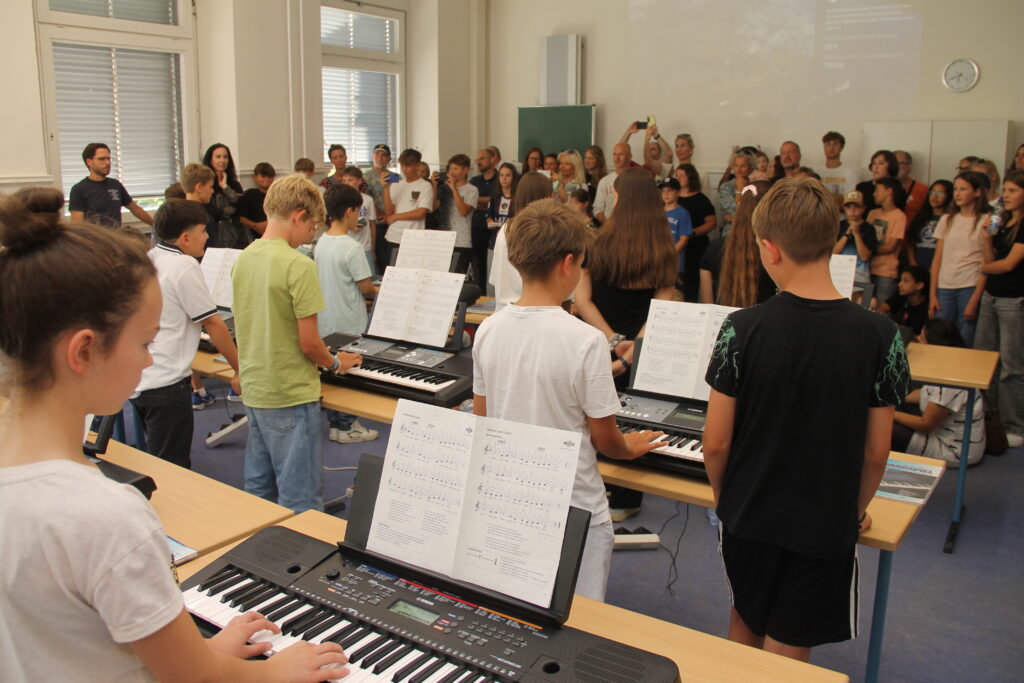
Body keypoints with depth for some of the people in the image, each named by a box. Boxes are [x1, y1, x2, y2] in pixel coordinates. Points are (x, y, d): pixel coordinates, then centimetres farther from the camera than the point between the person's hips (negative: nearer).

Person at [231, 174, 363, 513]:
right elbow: (309, 344, -17)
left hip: (253, 391, 8)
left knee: (258, 492, 20)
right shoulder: (298, 265, -19)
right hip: (290, 396, -8)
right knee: (300, 504, 2)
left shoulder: (244, 258, 4)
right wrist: (336, 363, 3)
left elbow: (241, 328, 12)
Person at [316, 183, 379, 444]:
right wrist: (373, 294, 5)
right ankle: (345, 427, 14)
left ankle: (334, 422, 26)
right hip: (348, 325, -8)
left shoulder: (321, 243, 4)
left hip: (326, 322, 8)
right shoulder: (352, 248, -20)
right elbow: (366, 287, -17)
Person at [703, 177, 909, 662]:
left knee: (746, 623, 27)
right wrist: (857, 509, 13)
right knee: (786, 658, 15)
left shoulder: (743, 328, -17)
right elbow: (876, 452, -5)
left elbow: (716, 443, -11)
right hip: (825, 526, 0)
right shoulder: (878, 335, -14)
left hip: (747, 517, 1)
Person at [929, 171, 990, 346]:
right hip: (944, 287, 4)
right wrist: (932, 294, 4)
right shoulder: (946, 219, 12)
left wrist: (975, 300, -12)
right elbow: (937, 259, 10)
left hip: (970, 287, -4)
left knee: (965, 343, -2)